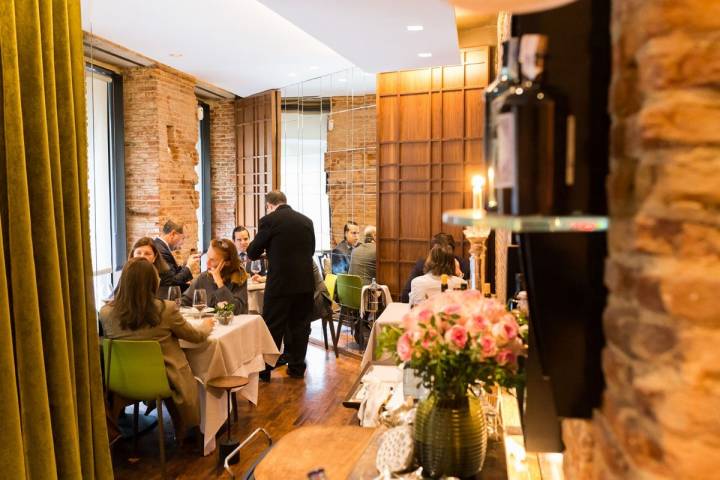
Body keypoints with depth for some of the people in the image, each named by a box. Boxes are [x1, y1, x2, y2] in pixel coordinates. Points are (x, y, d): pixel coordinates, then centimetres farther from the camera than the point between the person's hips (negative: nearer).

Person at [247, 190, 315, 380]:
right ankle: (297, 368, 23)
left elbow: (253, 252, -1)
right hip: (305, 282, 5)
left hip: (280, 282, -4)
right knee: (299, 325, 14)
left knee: (272, 328, 5)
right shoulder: (306, 221, 7)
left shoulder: (269, 220, -7)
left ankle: (264, 371, 14)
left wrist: (267, 251, 20)